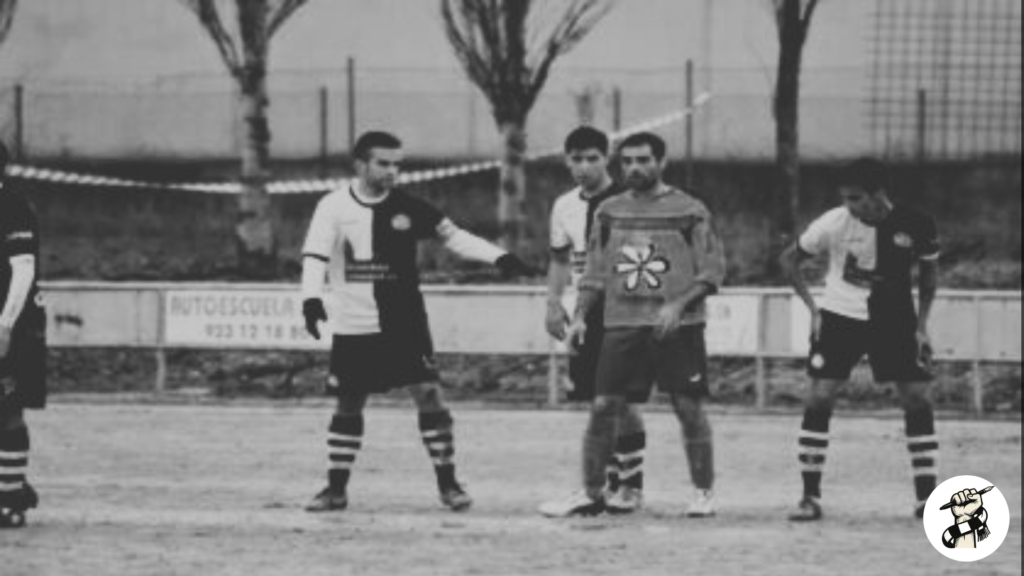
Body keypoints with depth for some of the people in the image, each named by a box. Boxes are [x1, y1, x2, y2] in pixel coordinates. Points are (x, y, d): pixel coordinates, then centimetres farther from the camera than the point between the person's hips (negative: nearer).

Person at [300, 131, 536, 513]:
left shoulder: (406, 208, 0)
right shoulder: (334, 207, -5)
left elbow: (452, 236, 5)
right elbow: (315, 256, -13)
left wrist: (499, 258, -6)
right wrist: (312, 298, -30)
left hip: (404, 323, 1)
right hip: (353, 327, -1)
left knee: (428, 394, -8)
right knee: (347, 406, 7)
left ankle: (448, 483, -1)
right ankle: (336, 489, 18)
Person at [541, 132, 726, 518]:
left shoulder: (689, 211, -1)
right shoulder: (610, 212, 11)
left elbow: (713, 269, -3)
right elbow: (595, 271, 15)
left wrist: (679, 305, -15)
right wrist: (580, 316, 4)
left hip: (677, 326, -3)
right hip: (621, 324, 3)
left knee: (689, 408, 0)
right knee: (603, 407, -2)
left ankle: (704, 492, 11)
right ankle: (591, 493, 5)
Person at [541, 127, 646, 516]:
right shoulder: (565, 207, 9)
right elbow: (559, 260, 18)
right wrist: (553, 303, 7)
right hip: (584, 313, 6)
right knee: (596, 401, 5)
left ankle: (632, 486, -1)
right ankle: (612, 482, 12)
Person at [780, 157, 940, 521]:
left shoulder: (916, 225, -15)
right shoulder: (834, 224, -16)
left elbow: (928, 273, 4)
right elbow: (790, 259, -1)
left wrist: (921, 326, 0)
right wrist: (813, 308, -6)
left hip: (894, 320, 1)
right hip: (840, 317, -1)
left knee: (917, 399, -5)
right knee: (819, 397, -11)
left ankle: (927, 497, 6)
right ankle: (810, 497, -3)